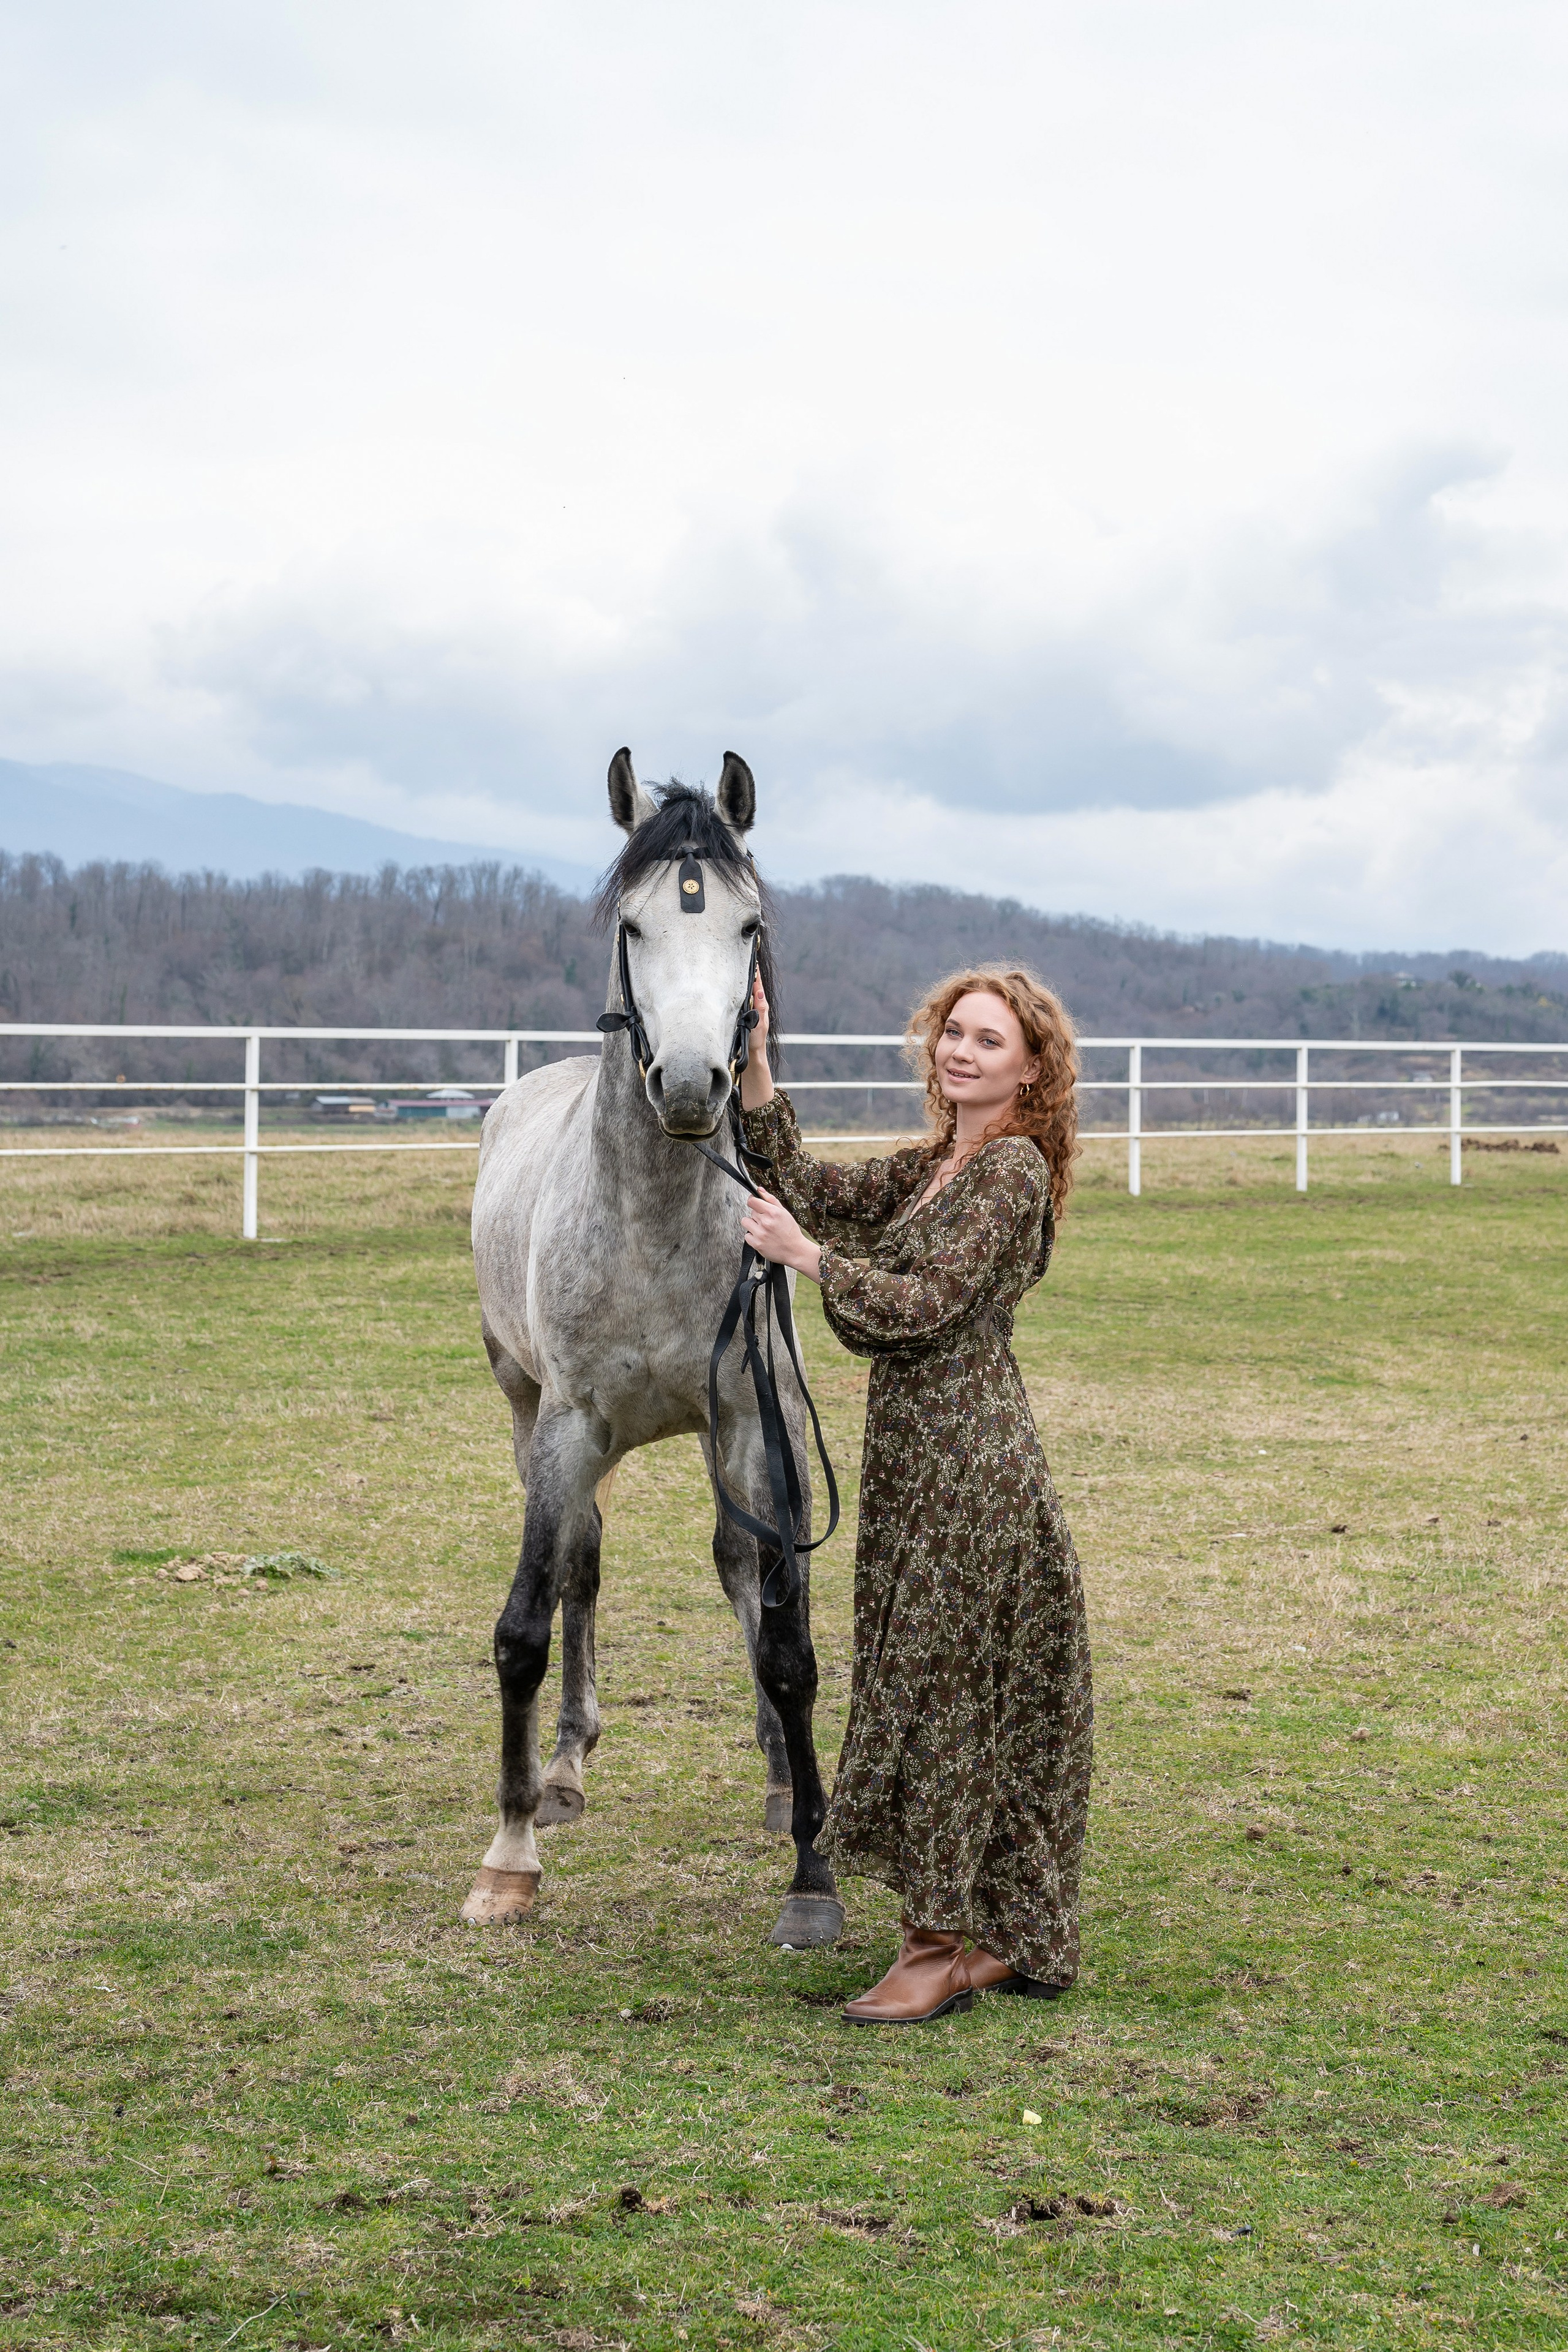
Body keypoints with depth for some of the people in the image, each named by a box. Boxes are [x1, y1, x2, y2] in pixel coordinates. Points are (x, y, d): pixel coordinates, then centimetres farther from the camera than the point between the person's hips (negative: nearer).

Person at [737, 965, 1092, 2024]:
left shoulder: (1014, 1171, -12)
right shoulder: (930, 1166, 16)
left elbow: (925, 1304, -18)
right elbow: (811, 1186, 10)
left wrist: (808, 1257, -12)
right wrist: (755, 1070, 2)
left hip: (967, 1458, -9)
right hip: (920, 1452, 9)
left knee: (939, 1686, -4)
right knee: (978, 1696, 12)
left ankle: (944, 1941, 4)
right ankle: (1011, 1936, 20)